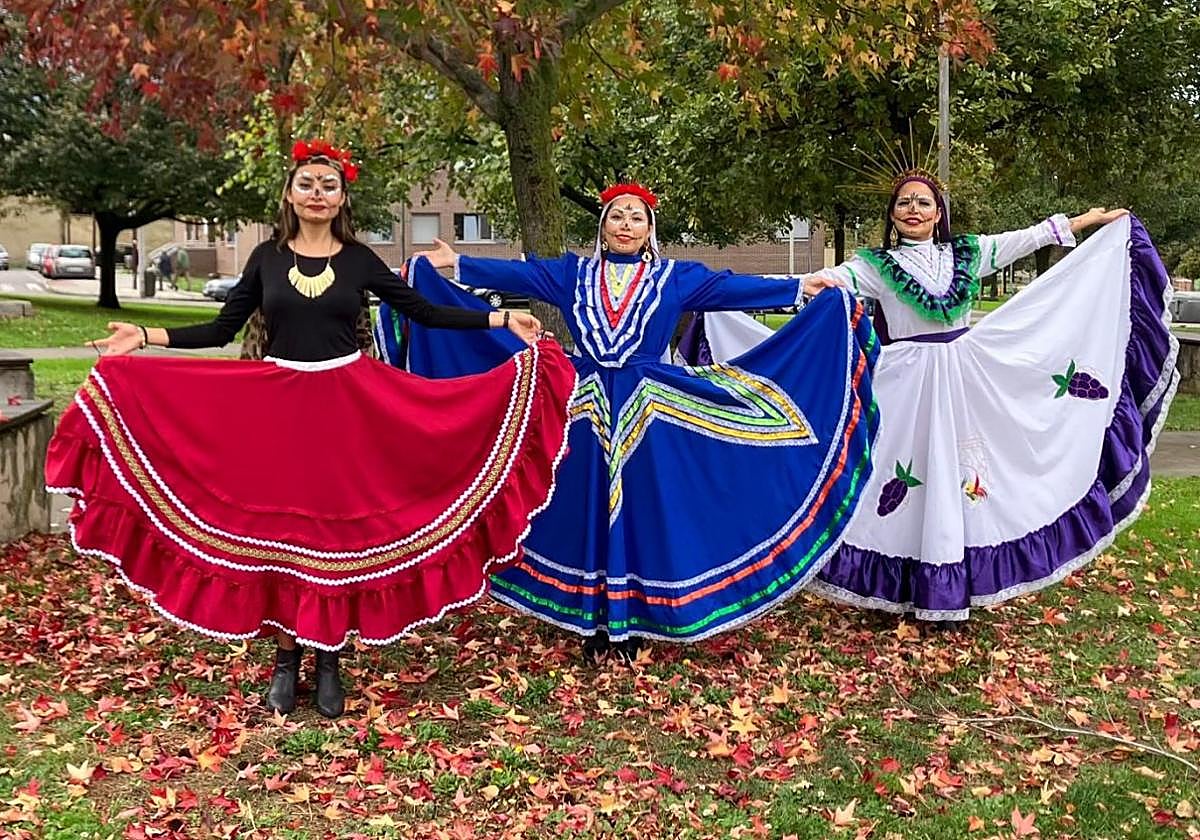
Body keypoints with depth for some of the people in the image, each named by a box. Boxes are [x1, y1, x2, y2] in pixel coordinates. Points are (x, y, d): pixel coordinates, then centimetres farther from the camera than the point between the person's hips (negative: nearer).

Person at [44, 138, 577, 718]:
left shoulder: (359, 259, 3)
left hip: (348, 404, -1)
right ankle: (286, 657, 16)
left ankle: (328, 658, 15)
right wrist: (149, 336, -5)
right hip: (276, 403, 1)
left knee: (341, 528, 3)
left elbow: (421, 311, 4)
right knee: (277, 527, 3)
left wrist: (501, 320, -3)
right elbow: (223, 329, 6)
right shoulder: (266, 257, 6)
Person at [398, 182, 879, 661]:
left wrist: (802, 289, -8)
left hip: (648, 411, -1)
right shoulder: (573, 274, 9)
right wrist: (455, 264, -6)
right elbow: (517, 275, 3)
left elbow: (731, 288, 0)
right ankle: (595, 623, 16)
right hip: (587, 408, 1)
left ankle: (631, 623, 15)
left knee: (639, 510, 3)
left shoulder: (675, 277, 6)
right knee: (589, 510, 5)